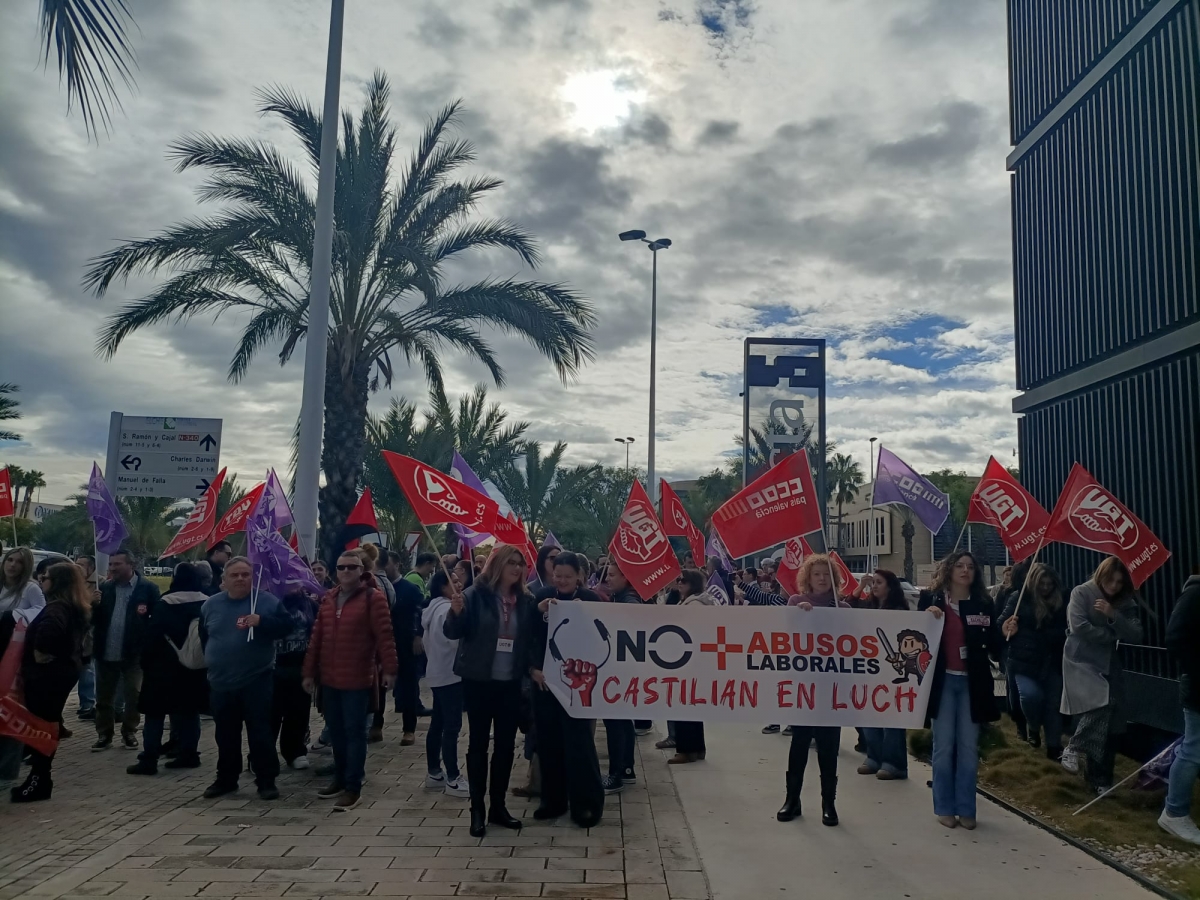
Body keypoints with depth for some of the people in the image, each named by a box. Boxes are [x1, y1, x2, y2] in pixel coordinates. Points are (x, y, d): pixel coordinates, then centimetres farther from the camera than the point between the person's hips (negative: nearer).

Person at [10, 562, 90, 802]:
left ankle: (39, 780, 4)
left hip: (47, 673, -10)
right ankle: (41, 776, 27)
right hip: (63, 670, 10)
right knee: (47, 724, 18)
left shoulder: (56, 608, -20)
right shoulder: (75, 608, 12)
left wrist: (41, 655, -22)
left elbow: (48, 630, -38)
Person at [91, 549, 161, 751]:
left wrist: (149, 642, -14)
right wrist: (93, 606, -15)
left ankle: (129, 733, 22)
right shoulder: (104, 588, 6)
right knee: (103, 697, 12)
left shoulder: (148, 588, -7)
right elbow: (93, 619, 5)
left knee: (133, 696, 7)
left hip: (133, 653, -4)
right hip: (106, 653, 4)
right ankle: (104, 734, 25)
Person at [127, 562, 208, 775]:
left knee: (155, 712, 1)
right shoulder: (207, 604, 4)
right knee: (189, 711, 12)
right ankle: (188, 754, 13)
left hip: (165, 667, -5)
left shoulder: (164, 604, -10)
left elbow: (152, 637, -9)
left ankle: (149, 759, -1)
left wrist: (146, 663, 0)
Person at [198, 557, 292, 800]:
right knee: (225, 735, 14)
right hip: (220, 682, 4)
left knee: (260, 733, -1)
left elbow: (286, 625, -10)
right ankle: (226, 779, 27)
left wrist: (261, 621, -25)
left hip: (256, 680, -4)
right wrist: (215, 660, 14)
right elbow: (203, 637, 18)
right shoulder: (211, 604, 7)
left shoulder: (268, 601, -5)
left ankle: (267, 781, 7)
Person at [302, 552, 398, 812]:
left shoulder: (373, 597, -8)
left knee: (354, 732, 0)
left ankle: (353, 787, 8)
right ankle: (340, 779, 30)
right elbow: (317, 637, 12)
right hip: (329, 679, 6)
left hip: (358, 679, -6)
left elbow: (384, 635, -13)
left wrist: (389, 669, -18)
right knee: (336, 731, 15)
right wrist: (309, 671, 11)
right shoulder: (329, 598, 11)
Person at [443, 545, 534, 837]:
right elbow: (453, 633, -11)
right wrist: (455, 612, -29)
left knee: (506, 744, 10)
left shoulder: (525, 600, 3)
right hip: (479, 681, -4)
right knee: (478, 743, 5)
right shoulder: (476, 595, -8)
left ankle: (498, 806, 24)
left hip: (511, 683, 4)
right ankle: (477, 809, 14)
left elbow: (533, 638, 10)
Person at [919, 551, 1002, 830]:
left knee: (968, 747, 7)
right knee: (944, 746, 3)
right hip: (943, 680, -2)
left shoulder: (983, 603, 5)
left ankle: (966, 809, 16)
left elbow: (993, 644, 5)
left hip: (972, 681, 2)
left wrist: (1006, 632, -14)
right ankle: (944, 808, 13)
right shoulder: (931, 598, -1)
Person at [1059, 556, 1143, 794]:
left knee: (1110, 725, 0)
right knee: (1101, 704, -28)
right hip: (1081, 661, -5)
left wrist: (1114, 616, -17)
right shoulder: (1082, 593, -8)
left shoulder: (1126, 603, 6)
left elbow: (1135, 636, -4)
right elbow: (1079, 627, -19)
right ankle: (1074, 747, -7)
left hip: (1109, 664, 5)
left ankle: (1100, 779, 11)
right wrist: (1112, 635, -7)